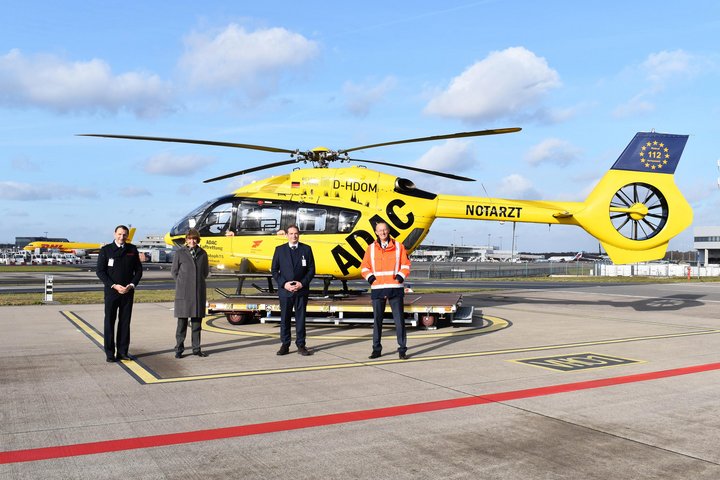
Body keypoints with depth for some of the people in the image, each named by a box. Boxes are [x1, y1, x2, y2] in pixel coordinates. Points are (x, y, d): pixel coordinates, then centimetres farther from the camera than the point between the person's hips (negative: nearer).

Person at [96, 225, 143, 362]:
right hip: (111, 291, -2)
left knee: (125, 322, 6)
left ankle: (123, 351, 14)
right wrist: (114, 286, -13)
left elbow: (138, 270, 9)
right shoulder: (106, 250, -1)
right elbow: (100, 271, -4)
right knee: (109, 322, 1)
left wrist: (132, 285, -7)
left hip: (128, 291, 2)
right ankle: (110, 353, 7)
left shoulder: (132, 250, 6)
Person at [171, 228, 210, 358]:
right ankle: (179, 349, 7)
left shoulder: (202, 254, 7)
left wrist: (198, 282, 11)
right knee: (182, 322, -1)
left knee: (197, 322, 7)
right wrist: (183, 283, 6)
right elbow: (174, 271, 7)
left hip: (199, 292, 3)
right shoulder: (180, 253, 0)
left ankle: (196, 348, 15)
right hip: (183, 293, -3)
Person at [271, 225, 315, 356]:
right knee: (285, 318, 4)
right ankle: (285, 345, 12)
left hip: (301, 290, 0)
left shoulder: (306, 249, 6)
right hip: (285, 290, 0)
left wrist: (302, 283, -10)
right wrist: (284, 284, -10)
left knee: (300, 318, 4)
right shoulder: (279, 249, 6)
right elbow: (274, 270, 4)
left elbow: (311, 269, 4)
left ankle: (301, 345, 10)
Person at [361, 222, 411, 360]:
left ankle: (402, 349, 5)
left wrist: (401, 276, -7)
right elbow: (364, 266, 13)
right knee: (377, 320, 5)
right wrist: (369, 277, -3)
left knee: (399, 319, -1)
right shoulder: (371, 248, 9)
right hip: (377, 289, 1)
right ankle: (376, 349, 14)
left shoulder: (398, 246, 5)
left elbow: (406, 264, 7)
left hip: (395, 288, -1)